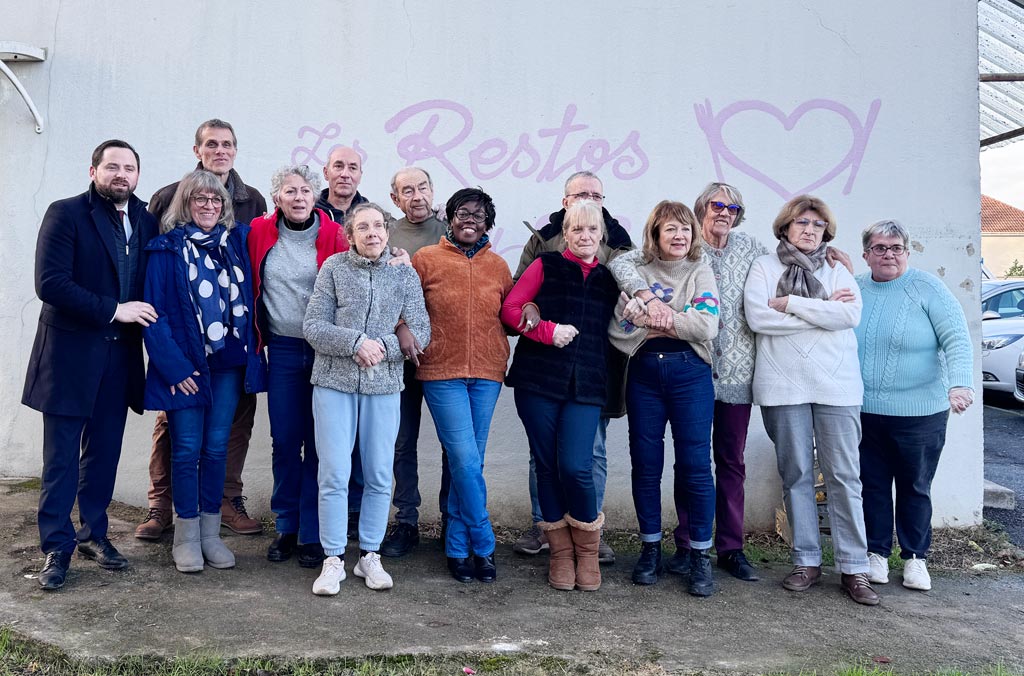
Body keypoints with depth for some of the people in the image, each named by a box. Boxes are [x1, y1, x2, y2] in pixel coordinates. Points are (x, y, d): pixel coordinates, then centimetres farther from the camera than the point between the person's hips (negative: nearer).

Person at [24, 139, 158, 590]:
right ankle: (56, 547, 15)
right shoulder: (65, 214, -7)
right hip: (71, 353, -4)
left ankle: (94, 534, 27)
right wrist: (113, 310, -19)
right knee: (62, 456, 4)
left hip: (120, 355, 4)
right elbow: (50, 283, -16)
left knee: (104, 452, 13)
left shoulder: (147, 222, 7)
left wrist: (142, 313, -6)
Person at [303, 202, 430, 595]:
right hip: (334, 382, -1)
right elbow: (312, 326, -4)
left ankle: (369, 555, 22)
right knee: (334, 475, 0)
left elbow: (420, 332, 1)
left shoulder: (405, 275, 4)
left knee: (379, 476, 7)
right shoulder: (334, 267, 1)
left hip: (384, 386, 2)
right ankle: (334, 560, 13)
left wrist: (383, 346, -15)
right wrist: (357, 342, -17)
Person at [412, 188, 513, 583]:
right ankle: (483, 546, 6)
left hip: (487, 374, 3)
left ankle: (458, 547, 20)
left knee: (468, 463, 8)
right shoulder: (426, 259, 2)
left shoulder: (498, 266, 11)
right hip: (442, 373, -3)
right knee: (466, 461, -9)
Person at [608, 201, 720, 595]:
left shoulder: (700, 274, 8)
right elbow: (618, 329, -3)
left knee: (695, 465, -3)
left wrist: (656, 318, -9)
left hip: (690, 374, -1)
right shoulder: (636, 272, 9)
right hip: (644, 374, 1)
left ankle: (700, 555, 10)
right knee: (645, 464, 5)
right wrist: (671, 325, -12)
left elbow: (707, 326, -8)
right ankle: (650, 548, 20)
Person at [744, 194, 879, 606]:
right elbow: (757, 317, -9)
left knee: (844, 475, 0)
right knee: (795, 473, 5)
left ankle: (854, 568, 7)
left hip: (837, 385, 1)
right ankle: (807, 562, 15)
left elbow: (851, 315, -6)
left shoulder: (838, 272, 13)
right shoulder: (764, 267, 8)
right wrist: (823, 312, -6)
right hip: (784, 385, -1)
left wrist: (790, 303, -9)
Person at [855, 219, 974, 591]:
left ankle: (915, 558, 25)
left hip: (919, 414, -2)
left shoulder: (926, 287, -5)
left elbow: (957, 338, -12)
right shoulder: (854, 289, 4)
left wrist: (960, 383, -25)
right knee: (873, 486, 10)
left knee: (915, 488, 10)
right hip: (863, 412, 2)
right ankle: (877, 553, 24)